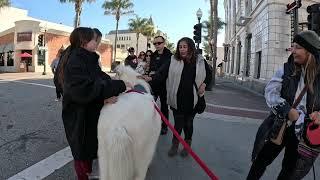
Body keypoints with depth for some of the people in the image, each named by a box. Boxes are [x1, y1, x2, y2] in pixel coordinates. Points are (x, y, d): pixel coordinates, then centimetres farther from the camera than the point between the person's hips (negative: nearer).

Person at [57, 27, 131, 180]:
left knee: (91, 148, 23)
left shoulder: (89, 59, 8)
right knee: (82, 151, 10)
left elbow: (103, 78, 0)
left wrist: (108, 93, -21)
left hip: (92, 113, 9)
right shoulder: (75, 61, -22)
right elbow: (84, 89, -34)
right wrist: (119, 85, -32)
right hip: (79, 117, -8)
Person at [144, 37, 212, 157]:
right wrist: (151, 78, -28)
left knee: (188, 123, 13)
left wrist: (204, 84, -1)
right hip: (177, 99, 0)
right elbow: (162, 73, -12)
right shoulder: (173, 61, -2)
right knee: (178, 123, 7)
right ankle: (175, 145, 30)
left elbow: (209, 74, 16)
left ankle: (187, 145, 35)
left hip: (192, 99, 1)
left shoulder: (200, 61, 1)